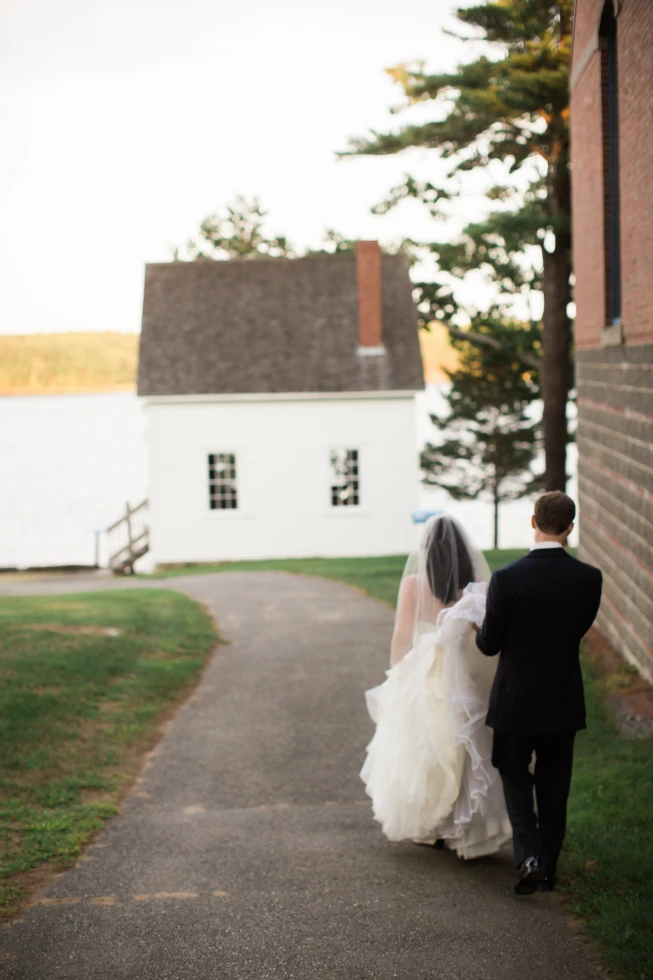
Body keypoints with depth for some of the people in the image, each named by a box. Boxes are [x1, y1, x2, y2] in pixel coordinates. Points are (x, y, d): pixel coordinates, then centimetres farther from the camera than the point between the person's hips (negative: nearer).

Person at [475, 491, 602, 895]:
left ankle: (529, 856, -3)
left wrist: (480, 629, 12)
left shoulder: (507, 579, -18)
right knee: (554, 785, 15)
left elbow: (489, 644, -10)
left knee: (515, 775, 15)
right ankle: (549, 868, 23)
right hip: (564, 699, 2)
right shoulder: (589, 578, -10)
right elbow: (580, 629, 4)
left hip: (516, 698, -2)